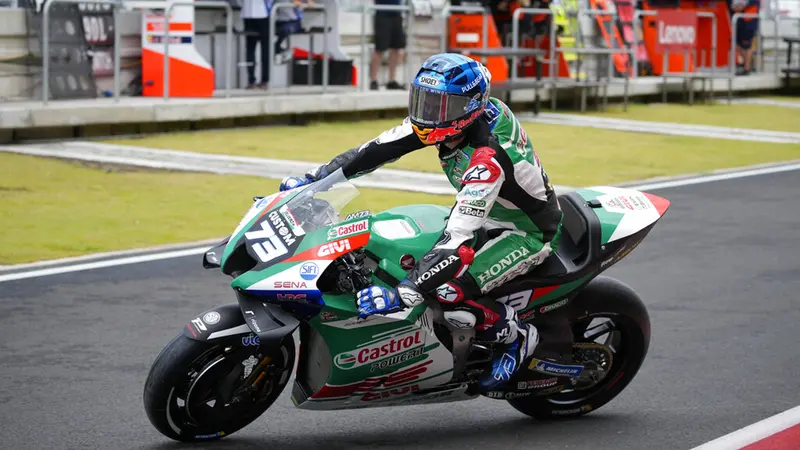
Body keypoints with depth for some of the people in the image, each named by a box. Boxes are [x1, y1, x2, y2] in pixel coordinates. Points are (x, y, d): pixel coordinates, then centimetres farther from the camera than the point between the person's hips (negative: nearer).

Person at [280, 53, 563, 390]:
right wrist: (312, 178, -11)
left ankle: (516, 336, -2)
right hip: (487, 215, 9)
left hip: (527, 232, -9)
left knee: (447, 293, -28)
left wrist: (401, 293, -49)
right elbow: (379, 148, -6)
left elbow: (459, 240, -43)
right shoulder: (452, 113, -13)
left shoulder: (489, 155, -37)